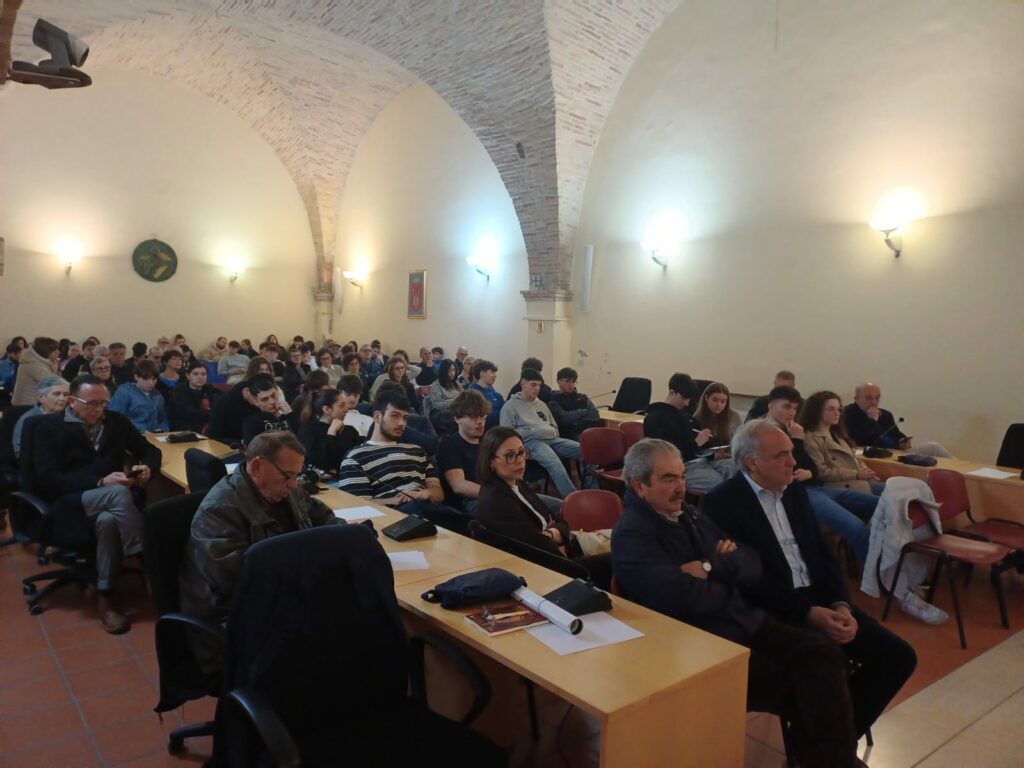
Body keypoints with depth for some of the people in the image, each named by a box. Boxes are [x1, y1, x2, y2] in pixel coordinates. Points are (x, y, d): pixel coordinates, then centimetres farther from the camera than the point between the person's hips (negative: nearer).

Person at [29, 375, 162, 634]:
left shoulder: (116, 421, 15)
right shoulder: (48, 426, 3)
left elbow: (150, 450, 21)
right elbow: (46, 479, -9)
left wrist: (147, 467, -5)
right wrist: (100, 483, -21)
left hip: (110, 499, 3)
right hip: (68, 502, -3)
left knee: (109, 520, -36)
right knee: (117, 493, -36)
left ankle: (106, 597, -26)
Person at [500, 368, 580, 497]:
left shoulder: (541, 404, 28)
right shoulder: (510, 406, 6)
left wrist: (551, 433, 8)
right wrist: (533, 431, -12)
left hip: (552, 439, 7)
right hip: (531, 441, -7)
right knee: (554, 463, -38)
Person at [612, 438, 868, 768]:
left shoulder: (691, 516, 15)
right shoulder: (631, 534, -11)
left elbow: (754, 565, 10)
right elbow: (689, 600, -23)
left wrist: (712, 568, -10)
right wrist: (730, 579, -4)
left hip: (749, 623, 8)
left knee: (823, 653, -13)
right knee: (794, 684, -21)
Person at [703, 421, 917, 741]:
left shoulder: (795, 491, 13)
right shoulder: (723, 502, -12)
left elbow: (822, 554, 12)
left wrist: (841, 604, -6)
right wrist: (808, 613, -21)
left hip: (821, 599, 8)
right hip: (775, 611, -7)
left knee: (899, 656, -2)